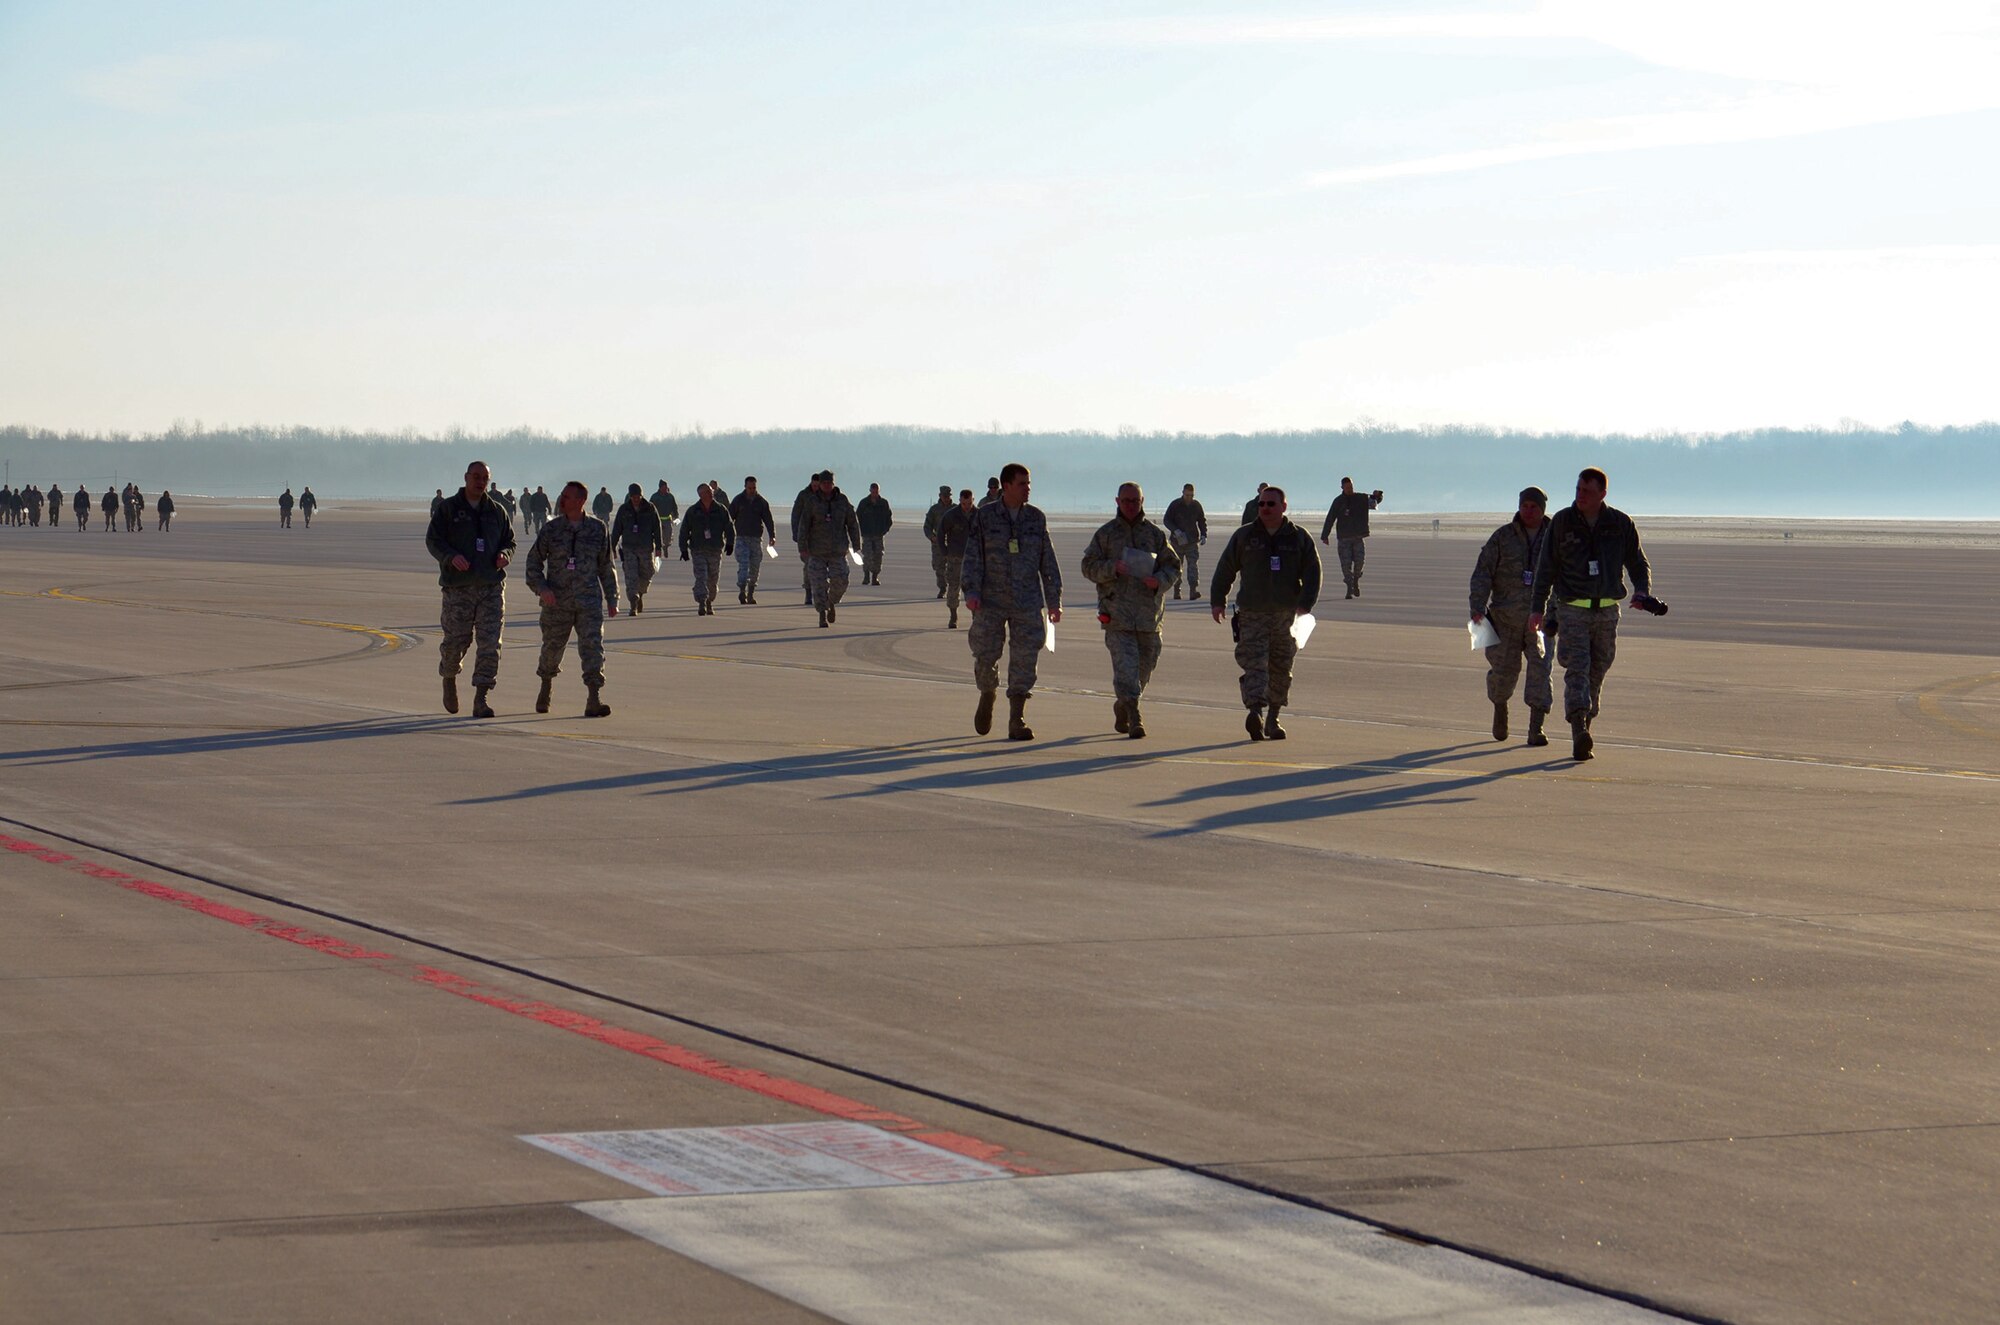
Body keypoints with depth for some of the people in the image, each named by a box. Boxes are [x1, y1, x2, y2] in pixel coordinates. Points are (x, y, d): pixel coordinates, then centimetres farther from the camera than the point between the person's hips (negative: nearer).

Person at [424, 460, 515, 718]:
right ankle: (449, 679, 33)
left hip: (492, 586, 2)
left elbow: (510, 540, 21)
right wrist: (451, 557, -18)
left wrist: (505, 554, -3)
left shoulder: (497, 511, 13)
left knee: (490, 643, -8)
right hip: (458, 587, -2)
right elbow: (432, 540, 0)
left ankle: (480, 699, -8)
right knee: (456, 640, 1)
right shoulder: (448, 508, 4)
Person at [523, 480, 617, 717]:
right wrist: (541, 588, -10)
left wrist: (612, 599, 12)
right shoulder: (551, 529, 1)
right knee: (552, 647, 11)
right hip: (557, 602, 0)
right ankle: (546, 688, 39)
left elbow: (606, 567, 12)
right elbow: (533, 562, 6)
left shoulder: (597, 529, 4)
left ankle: (594, 700, -18)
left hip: (589, 601, 0)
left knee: (593, 646, -13)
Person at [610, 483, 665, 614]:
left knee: (646, 576, 8)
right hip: (628, 548, 0)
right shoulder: (624, 510, 4)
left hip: (646, 548, 0)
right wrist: (612, 548, 5)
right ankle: (633, 605, -13)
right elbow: (616, 530, 8)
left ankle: (640, 595, 36)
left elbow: (657, 528, 3)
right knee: (631, 577, -10)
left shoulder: (650, 509, 1)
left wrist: (659, 547, -2)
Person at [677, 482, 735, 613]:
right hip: (698, 551, -2)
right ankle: (702, 604, -19)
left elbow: (729, 528, 6)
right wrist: (684, 549, -1)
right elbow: (684, 531, 5)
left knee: (713, 579, 9)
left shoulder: (720, 510, 5)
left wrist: (730, 543, -8)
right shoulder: (692, 511, 2)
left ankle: (709, 603, 26)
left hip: (715, 550, 2)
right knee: (701, 577, -14)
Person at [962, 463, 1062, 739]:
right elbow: (972, 557, -1)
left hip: (1027, 602, 1)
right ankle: (986, 696, 32)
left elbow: (1048, 562, 11)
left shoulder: (1036, 518, 8)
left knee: (1025, 659, -4)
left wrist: (1054, 600, 9)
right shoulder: (984, 517, 2)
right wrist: (971, 592, -14)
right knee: (986, 654, 1)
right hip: (991, 602, -1)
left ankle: (1017, 721, 0)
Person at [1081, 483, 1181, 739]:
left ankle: (1122, 707, 32)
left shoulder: (1156, 534, 10)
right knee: (1125, 663, -13)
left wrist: (1159, 581, -11)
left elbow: (1173, 566, 11)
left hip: (1149, 610, 3)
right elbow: (1089, 566, 5)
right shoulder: (1105, 533, 7)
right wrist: (1112, 568, -15)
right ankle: (1134, 718, -17)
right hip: (1116, 610, -3)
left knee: (1145, 664, 9)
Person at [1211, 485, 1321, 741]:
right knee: (1254, 663, -15)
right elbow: (1225, 569, 12)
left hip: (1286, 615, 1)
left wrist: (1304, 605, -9)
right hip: (1252, 614, -1)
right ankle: (1255, 713, -28)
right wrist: (1217, 601, 6)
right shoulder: (1244, 536, 8)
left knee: (1281, 668, 7)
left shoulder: (1299, 538, 7)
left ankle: (1273, 718, 18)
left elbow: (1312, 574, 4)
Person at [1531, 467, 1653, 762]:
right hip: (1573, 610, -2)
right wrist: (1538, 608, 1)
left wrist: (1642, 591, -9)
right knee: (1577, 669, -16)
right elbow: (1546, 568, 5)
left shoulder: (1621, 524, 3)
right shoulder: (1562, 522, 1)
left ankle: (1586, 723, 22)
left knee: (1597, 672, 9)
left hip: (1607, 611, 2)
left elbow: (1638, 563, 12)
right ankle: (1579, 734, -28)